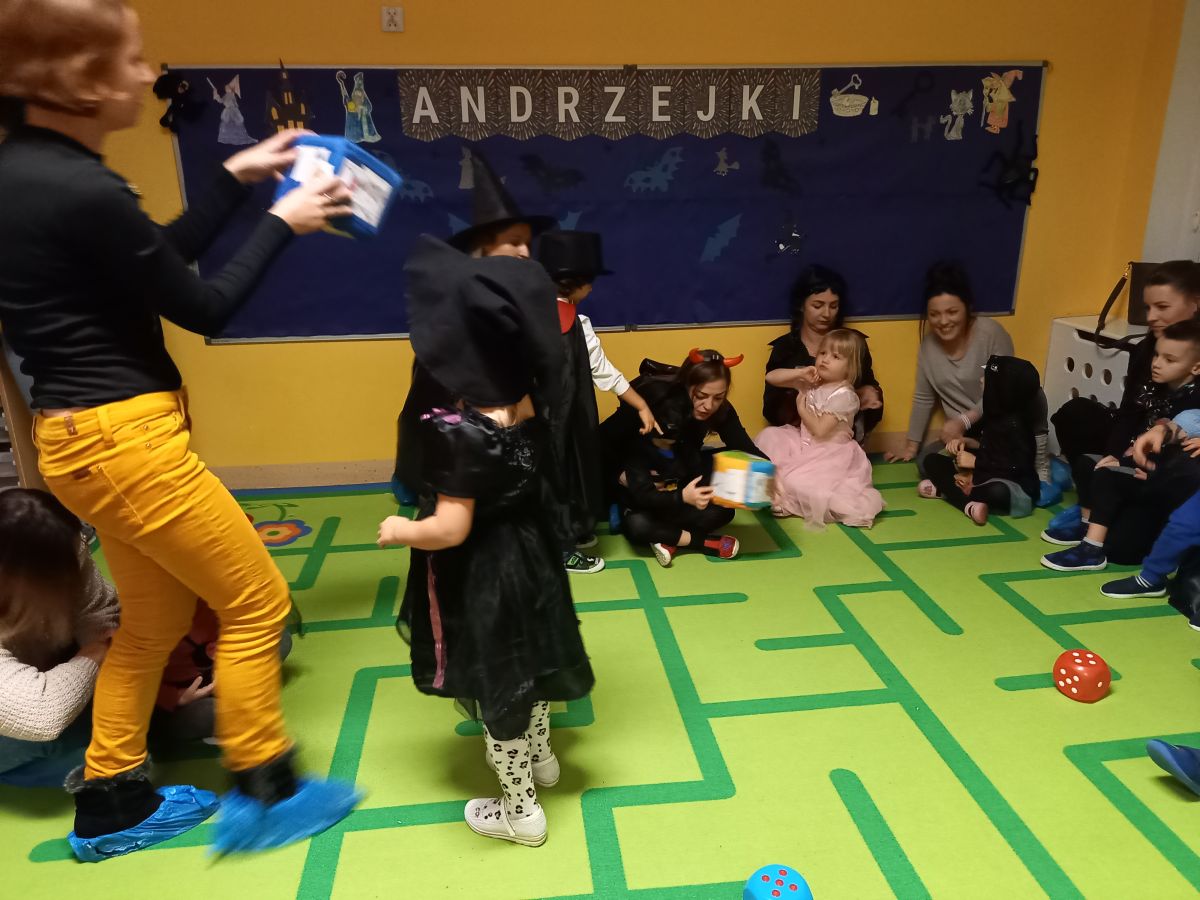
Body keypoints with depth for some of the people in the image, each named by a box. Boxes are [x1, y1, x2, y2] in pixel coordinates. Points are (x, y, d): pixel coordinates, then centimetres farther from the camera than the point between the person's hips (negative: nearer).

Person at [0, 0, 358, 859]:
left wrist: (237, 177, 16)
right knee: (257, 602, 5)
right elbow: (204, 307, -13)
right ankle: (262, 796, 22)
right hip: (123, 438, -10)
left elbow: (162, 257, 16)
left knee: (155, 618, 21)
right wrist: (283, 221, -2)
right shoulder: (81, 191, -22)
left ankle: (111, 804, 36)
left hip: (92, 433, 10)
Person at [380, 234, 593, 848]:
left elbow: (450, 530, -29)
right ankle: (540, 757, 50)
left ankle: (520, 810, 29)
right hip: (529, 550, 8)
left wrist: (399, 531, -9)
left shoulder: (461, 431, -30)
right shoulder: (531, 402, -9)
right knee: (526, 663, 27)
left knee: (495, 688, 11)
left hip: (482, 578, -8)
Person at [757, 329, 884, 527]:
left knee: (797, 483, -26)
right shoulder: (810, 381, 0)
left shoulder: (844, 395, -18)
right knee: (769, 435, -10)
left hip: (829, 453, -7)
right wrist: (800, 373, -14)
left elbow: (820, 430, -22)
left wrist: (801, 407, -10)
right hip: (805, 445, 7)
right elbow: (771, 377, -2)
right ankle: (775, 478, -4)